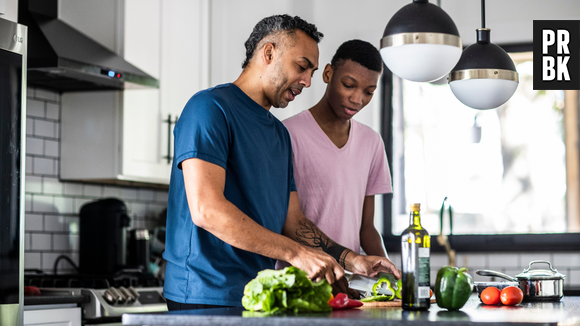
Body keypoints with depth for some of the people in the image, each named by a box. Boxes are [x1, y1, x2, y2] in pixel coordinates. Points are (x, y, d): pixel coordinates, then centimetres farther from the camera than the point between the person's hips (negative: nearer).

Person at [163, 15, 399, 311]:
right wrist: (296, 253, -21)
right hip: (208, 296, -8)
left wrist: (351, 261, 4)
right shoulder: (210, 108, -9)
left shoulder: (280, 133, 19)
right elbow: (205, 209, -21)